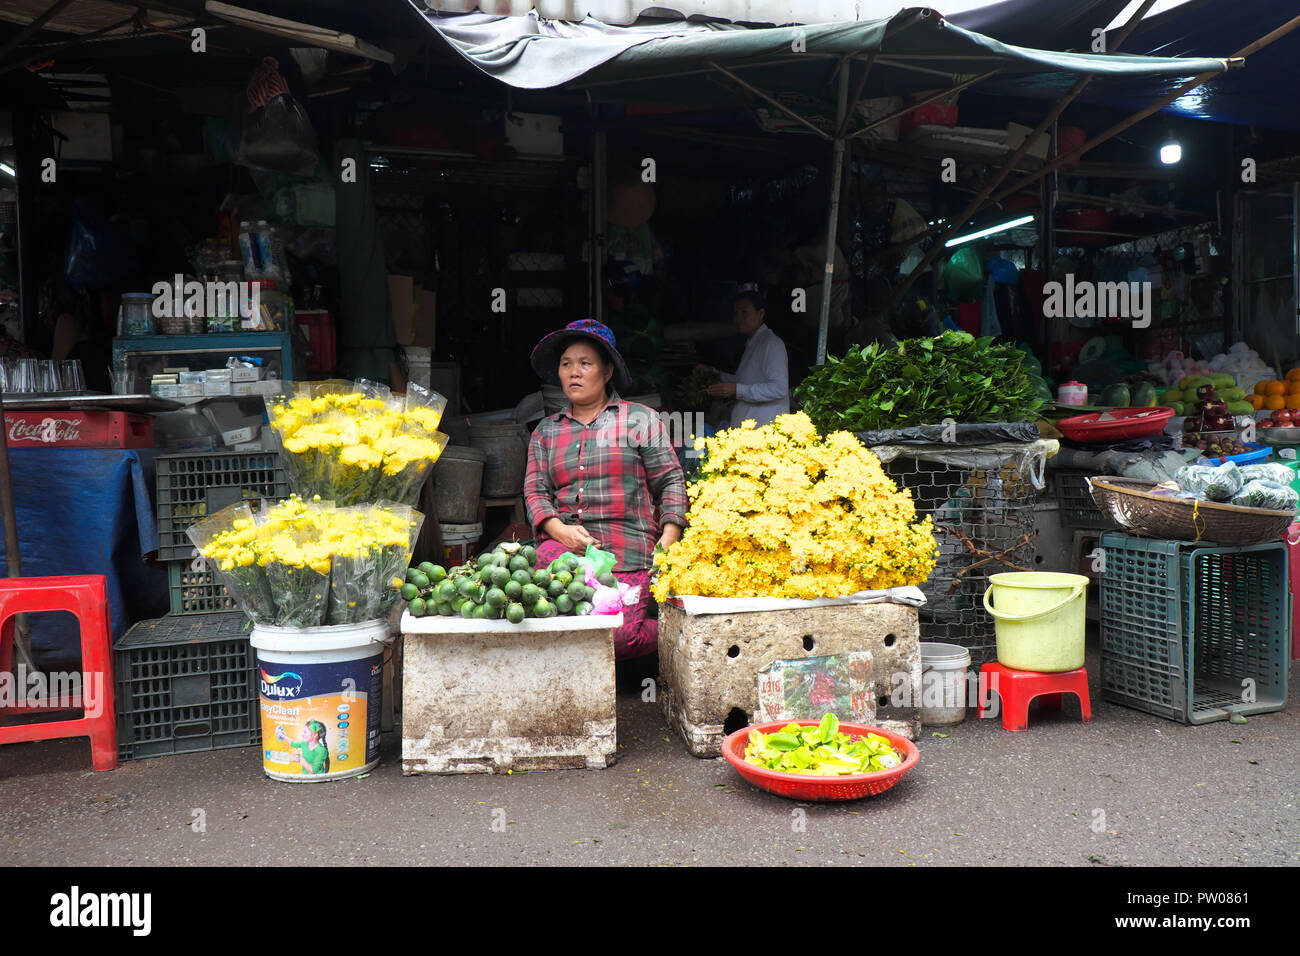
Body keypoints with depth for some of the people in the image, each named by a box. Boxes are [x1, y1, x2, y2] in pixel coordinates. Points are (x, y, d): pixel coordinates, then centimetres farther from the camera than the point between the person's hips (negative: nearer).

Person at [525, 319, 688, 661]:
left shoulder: (641, 419, 10)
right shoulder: (546, 431, 19)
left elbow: (671, 482, 6)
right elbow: (535, 491, 13)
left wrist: (669, 538, -8)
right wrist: (560, 530, -8)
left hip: (628, 556, -3)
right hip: (563, 546, 3)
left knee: (615, 637, -21)